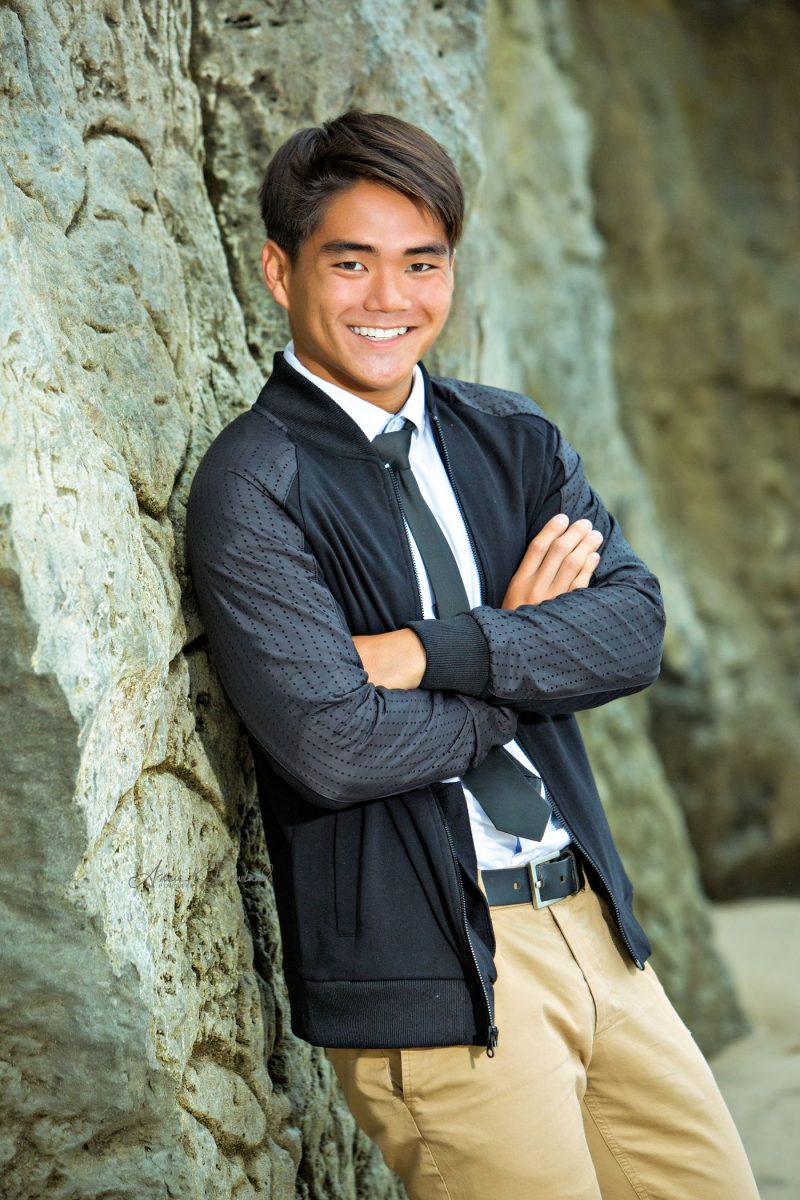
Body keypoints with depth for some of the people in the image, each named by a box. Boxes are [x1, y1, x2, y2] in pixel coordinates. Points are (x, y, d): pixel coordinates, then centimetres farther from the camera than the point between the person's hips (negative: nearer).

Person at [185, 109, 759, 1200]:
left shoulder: (511, 439, 9)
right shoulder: (252, 486, -10)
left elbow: (635, 628, -4)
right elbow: (334, 748, -19)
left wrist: (427, 653, -17)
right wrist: (523, 644, -6)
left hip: (591, 918, 6)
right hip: (426, 972, -6)